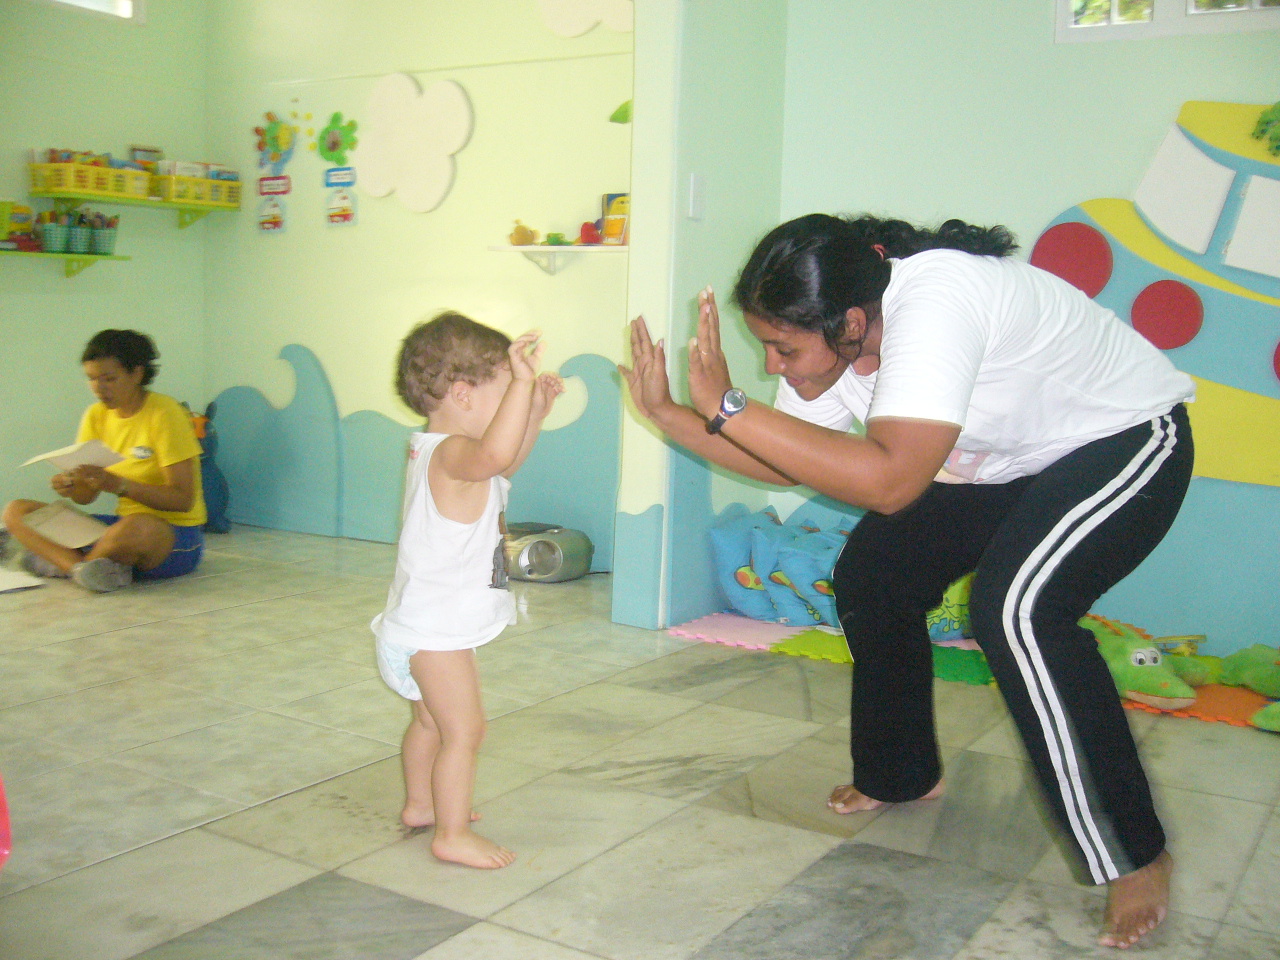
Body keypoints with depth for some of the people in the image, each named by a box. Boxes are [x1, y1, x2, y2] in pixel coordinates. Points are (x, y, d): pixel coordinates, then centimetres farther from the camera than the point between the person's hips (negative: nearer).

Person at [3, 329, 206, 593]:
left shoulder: (164, 413, -11)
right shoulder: (96, 416, 8)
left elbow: (184, 499, -17)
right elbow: (86, 496, 8)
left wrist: (119, 485, -28)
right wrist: (70, 486, -16)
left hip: (177, 535, -7)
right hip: (124, 522, 7)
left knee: (135, 528, -41)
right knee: (16, 512, -2)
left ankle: (62, 561, -11)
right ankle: (84, 569, -25)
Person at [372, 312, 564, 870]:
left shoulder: (431, 448, 8)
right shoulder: (451, 454, -25)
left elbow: (506, 463, 22)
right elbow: (495, 455, -50)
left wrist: (536, 409, 11)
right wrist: (522, 381, -47)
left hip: (429, 623, 11)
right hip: (435, 630, -11)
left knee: (431, 719, 25)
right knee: (463, 729, -2)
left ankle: (420, 804, 41)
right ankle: (452, 834, 9)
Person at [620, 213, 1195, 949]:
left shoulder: (933, 304, -38)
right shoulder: (835, 335, -11)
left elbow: (889, 482, -47)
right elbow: (787, 463, -2)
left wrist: (727, 409, -44)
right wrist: (670, 414, -12)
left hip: (1126, 439, -8)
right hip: (1006, 461, 9)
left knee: (1016, 607, -29)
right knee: (871, 577, 3)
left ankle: (1134, 860, -13)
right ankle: (902, 774, 25)